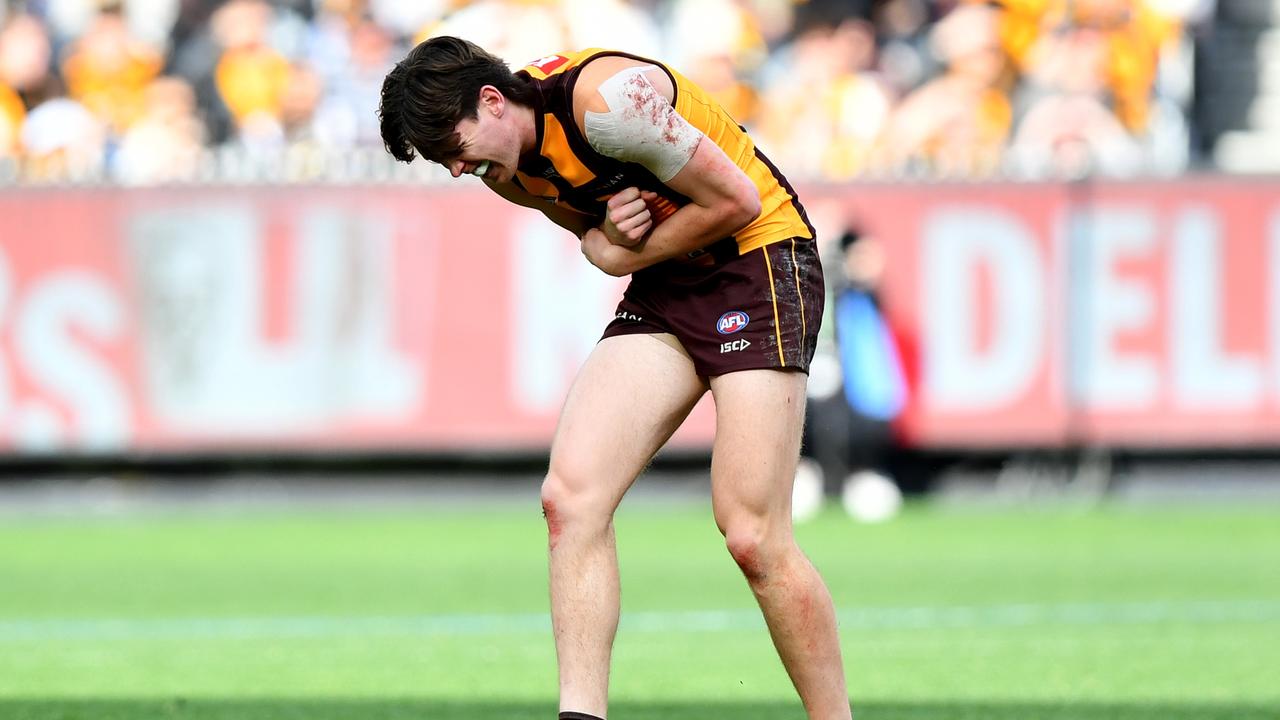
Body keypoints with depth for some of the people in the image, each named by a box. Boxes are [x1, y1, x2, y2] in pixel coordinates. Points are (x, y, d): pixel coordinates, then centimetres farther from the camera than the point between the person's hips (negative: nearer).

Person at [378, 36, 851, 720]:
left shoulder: (607, 99, -24)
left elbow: (738, 199, -19)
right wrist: (607, 237, -7)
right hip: (664, 287, 8)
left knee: (752, 535, -15)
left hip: (759, 259, -8)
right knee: (570, 497, -11)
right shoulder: (505, 168, 2)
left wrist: (630, 252, -8)